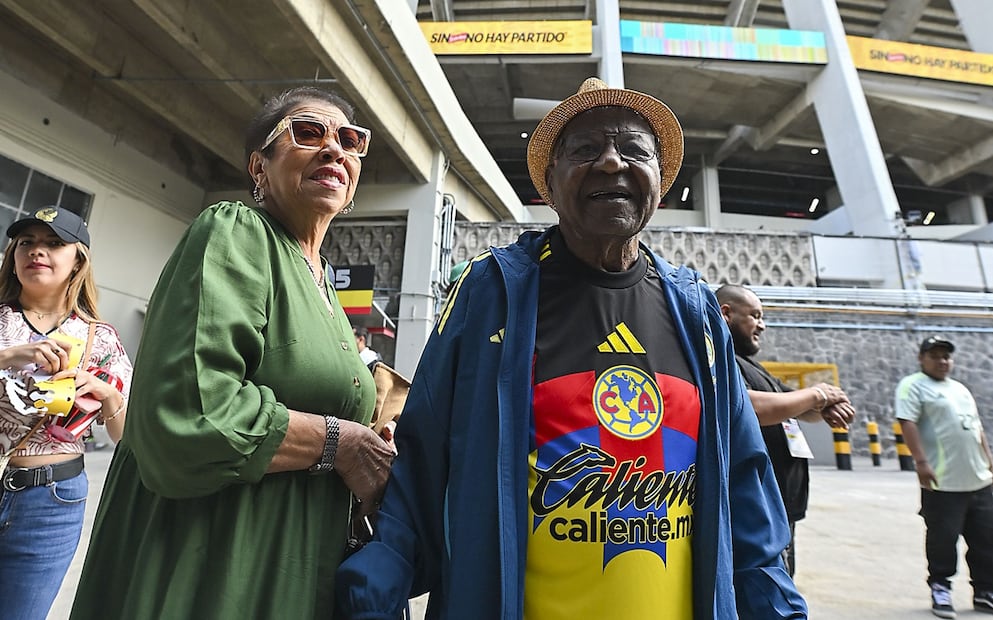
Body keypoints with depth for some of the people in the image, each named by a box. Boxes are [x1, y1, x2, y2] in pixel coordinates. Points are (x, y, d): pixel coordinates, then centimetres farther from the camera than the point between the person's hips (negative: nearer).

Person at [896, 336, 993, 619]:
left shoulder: (960, 388, 19)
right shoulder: (913, 385, -7)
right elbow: (907, 423, -16)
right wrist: (922, 462, -22)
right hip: (943, 483, -7)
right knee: (943, 539, 0)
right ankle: (940, 589, 15)